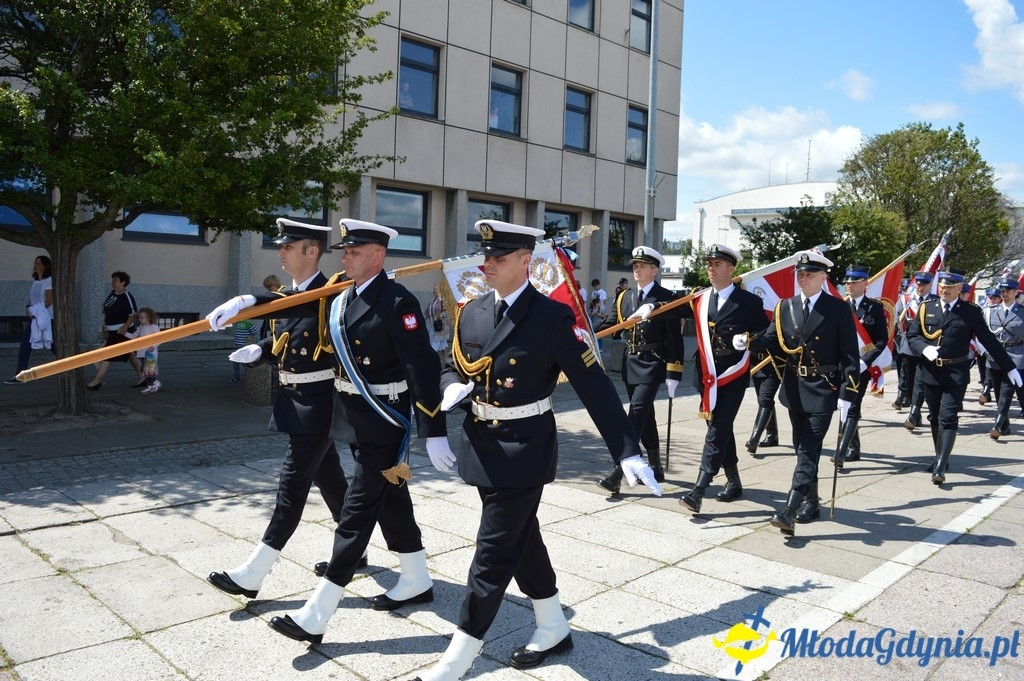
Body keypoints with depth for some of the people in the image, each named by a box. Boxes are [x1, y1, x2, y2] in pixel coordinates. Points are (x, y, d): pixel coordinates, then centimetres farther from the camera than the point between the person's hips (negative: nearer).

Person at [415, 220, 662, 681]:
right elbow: (454, 367, 15)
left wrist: (628, 453, -22)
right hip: (482, 445, 7)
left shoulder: (551, 316, -14)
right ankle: (553, 629, 39)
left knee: (494, 553, 0)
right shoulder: (471, 312, 4)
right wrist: (452, 387, -10)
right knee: (522, 540, 19)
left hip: (523, 449, -7)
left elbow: (594, 385, -17)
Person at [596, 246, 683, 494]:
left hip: (652, 364, -6)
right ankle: (656, 468, 29)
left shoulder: (665, 298, -6)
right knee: (645, 417, 15)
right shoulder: (625, 297, 11)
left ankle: (618, 474, -14)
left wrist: (673, 374, -12)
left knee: (636, 415, -13)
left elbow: (674, 339, -9)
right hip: (630, 364, 6)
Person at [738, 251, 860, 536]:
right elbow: (772, 340, 4)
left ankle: (790, 511, -13)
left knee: (808, 451, -9)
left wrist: (846, 395, -14)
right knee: (803, 448, 17)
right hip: (794, 388, 5)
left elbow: (850, 356, -9)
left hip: (823, 390, -5)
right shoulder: (785, 307, 5)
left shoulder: (839, 309, -7)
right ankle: (810, 499, 34)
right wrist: (747, 342, -16)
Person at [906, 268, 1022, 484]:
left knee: (948, 419, -9)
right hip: (930, 372, 3)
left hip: (956, 374, -3)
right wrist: (924, 348, -16)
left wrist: (1009, 368, 3)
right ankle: (940, 458, 29)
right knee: (935, 418, 13)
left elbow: (989, 341, 2)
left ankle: (940, 467, -11)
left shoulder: (971, 312, -1)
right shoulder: (926, 307, 4)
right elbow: (912, 335, 5)